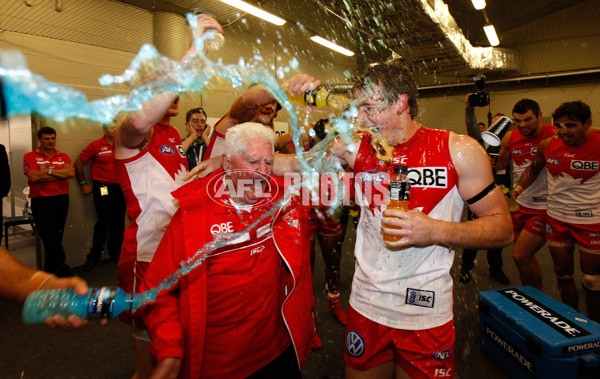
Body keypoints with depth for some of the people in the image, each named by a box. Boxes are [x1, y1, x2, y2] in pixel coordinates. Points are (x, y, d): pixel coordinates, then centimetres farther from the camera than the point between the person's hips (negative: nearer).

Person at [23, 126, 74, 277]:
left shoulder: (64, 157, 13)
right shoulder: (30, 156, 4)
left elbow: (71, 173, -4)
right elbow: (33, 176, -11)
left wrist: (48, 171, -8)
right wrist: (60, 172, -4)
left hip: (61, 199, 3)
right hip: (41, 201, -3)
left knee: (56, 237, 8)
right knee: (51, 238, -6)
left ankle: (50, 271, 21)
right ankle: (62, 271, -1)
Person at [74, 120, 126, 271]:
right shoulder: (95, 146, -2)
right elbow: (78, 163, 4)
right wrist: (83, 183, 2)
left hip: (120, 188, 4)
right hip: (103, 188, -4)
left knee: (118, 222, 7)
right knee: (103, 222, -5)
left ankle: (115, 252, 22)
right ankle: (94, 255, 10)